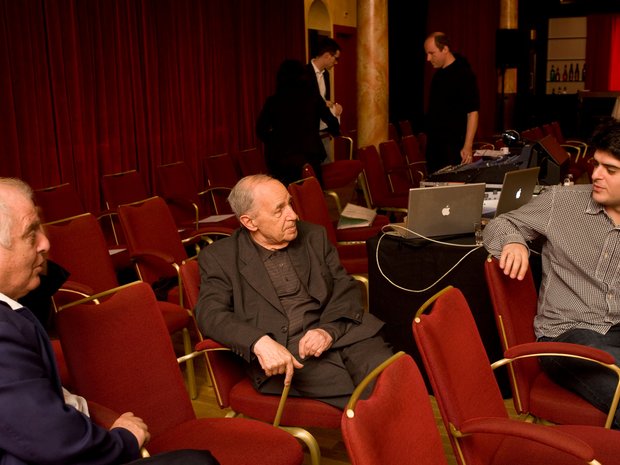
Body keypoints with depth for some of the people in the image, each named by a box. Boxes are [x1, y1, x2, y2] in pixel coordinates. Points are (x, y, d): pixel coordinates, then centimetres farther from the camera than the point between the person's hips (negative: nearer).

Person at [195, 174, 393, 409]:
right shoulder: (219, 257, 6)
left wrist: (330, 330, -9)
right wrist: (260, 342, -25)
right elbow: (210, 314, -5)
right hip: (283, 354, -4)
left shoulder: (314, 236, 17)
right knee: (373, 400, -29)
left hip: (343, 334, 4)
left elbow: (346, 288, 13)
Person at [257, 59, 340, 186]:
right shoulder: (313, 98, 2)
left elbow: (261, 129, -1)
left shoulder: (273, 101, 1)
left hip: (280, 160, 0)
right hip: (309, 159, 0)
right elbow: (332, 124, 7)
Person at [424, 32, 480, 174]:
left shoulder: (463, 75, -13)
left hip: (454, 146, -8)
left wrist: (468, 146, -22)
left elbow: (472, 112, -16)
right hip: (434, 145, 8)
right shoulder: (438, 74, 12)